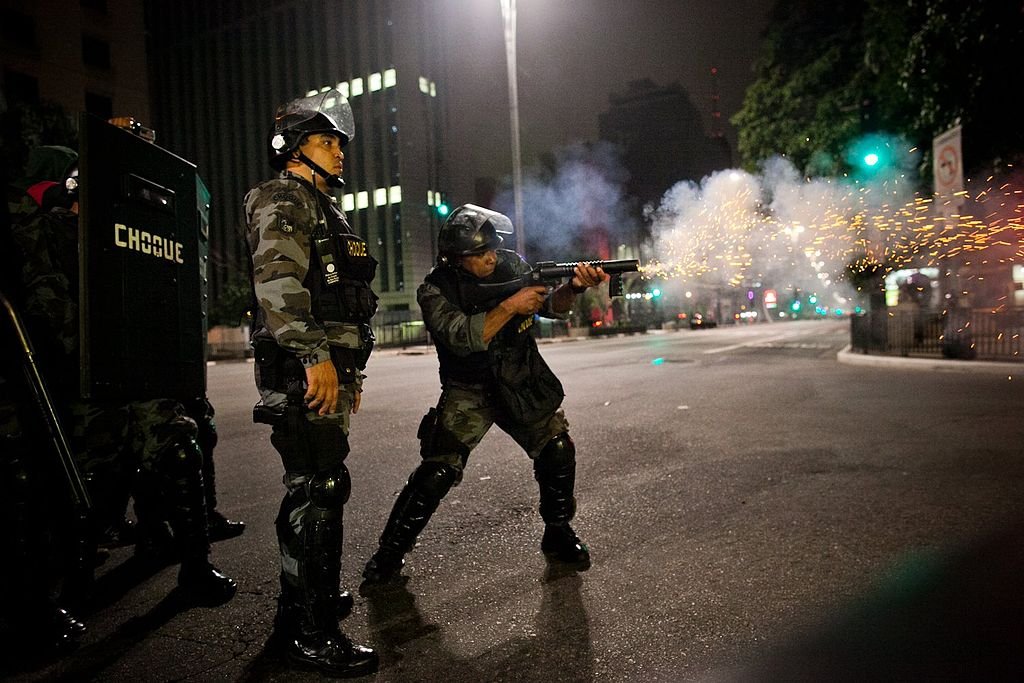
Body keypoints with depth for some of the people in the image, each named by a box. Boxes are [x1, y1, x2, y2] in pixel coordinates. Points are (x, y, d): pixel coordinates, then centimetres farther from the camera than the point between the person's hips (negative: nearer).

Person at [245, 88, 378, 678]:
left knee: (323, 486, 15)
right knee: (316, 492, -9)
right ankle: (310, 631, 1)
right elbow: (278, 281, -20)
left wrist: (353, 371, 25)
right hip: (303, 371, -10)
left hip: (329, 369, 10)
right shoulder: (282, 201, -3)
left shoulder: (325, 209, 27)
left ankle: (314, 597, 30)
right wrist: (314, 357, -26)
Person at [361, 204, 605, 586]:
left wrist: (575, 287, -27)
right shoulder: (435, 290, -14)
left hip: (523, 384, 4)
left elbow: (552, 305, -6)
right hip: (468, 392, -3)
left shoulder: (511, 264, -3)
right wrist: (509, 306, -31)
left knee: (558, 449, -9)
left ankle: (558, 535, 15)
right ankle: (390, 552, 7)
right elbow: (463, 337, -27)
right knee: (438, 470, -12)